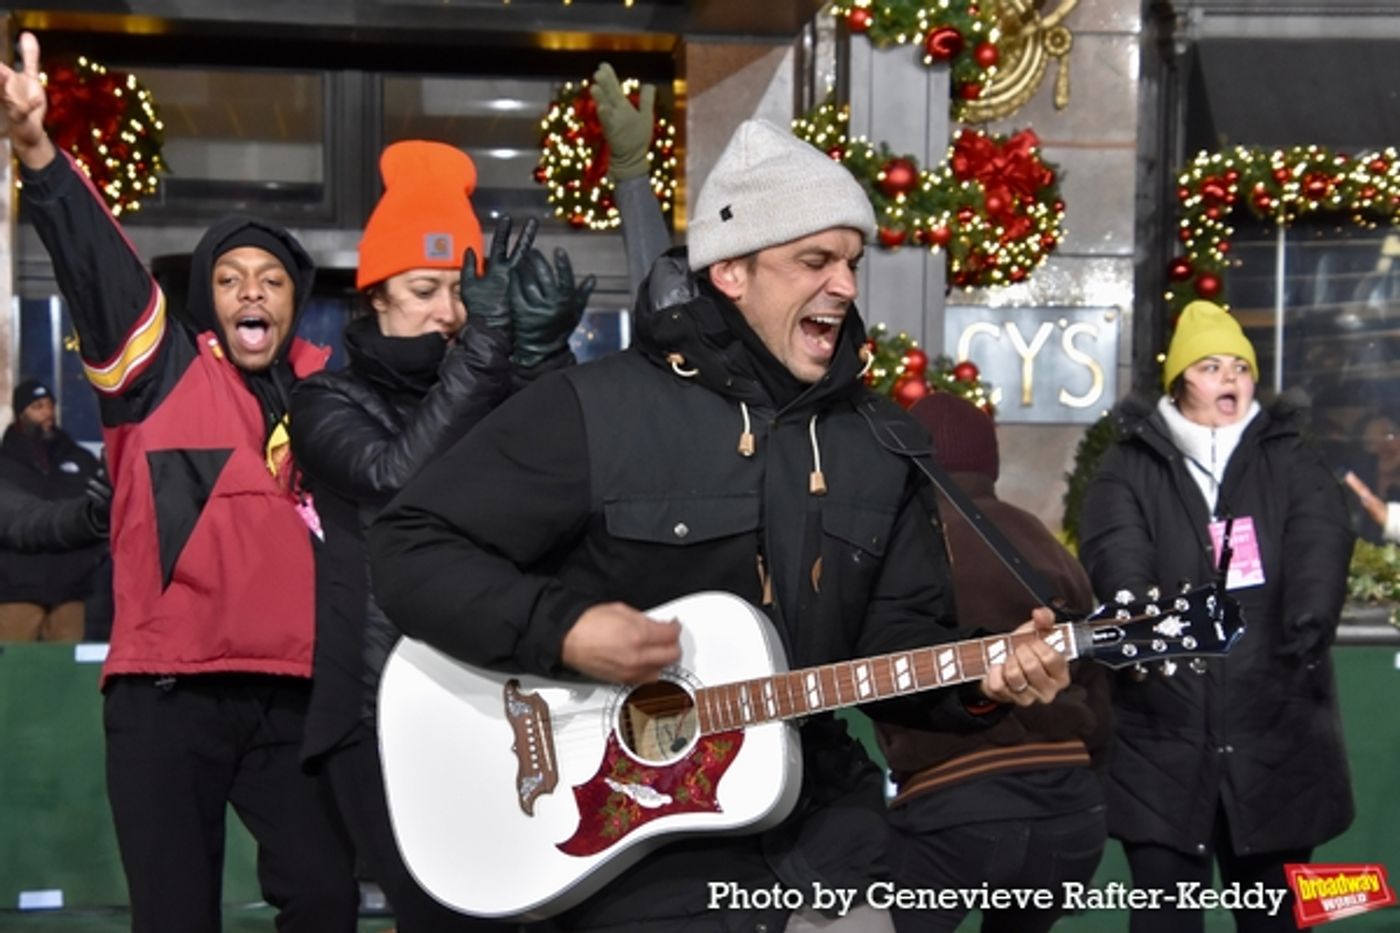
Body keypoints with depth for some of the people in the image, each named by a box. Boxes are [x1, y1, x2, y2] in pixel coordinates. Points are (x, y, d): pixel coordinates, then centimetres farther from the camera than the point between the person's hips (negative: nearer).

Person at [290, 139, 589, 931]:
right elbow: (396, 474, -18)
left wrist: (544, 357, -22)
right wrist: (484, 346, -23)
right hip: (383, 707, -3)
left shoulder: (498, 392, 12)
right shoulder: (329, 403, 4)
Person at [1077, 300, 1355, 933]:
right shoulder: (1129, 471, 6)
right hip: (1163, 744, -1)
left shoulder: (1291, 463, 10)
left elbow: (1322, 542, -8)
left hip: (1275, 742, 2)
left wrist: (1310, 620, -26)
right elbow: (1116, 557, -11)